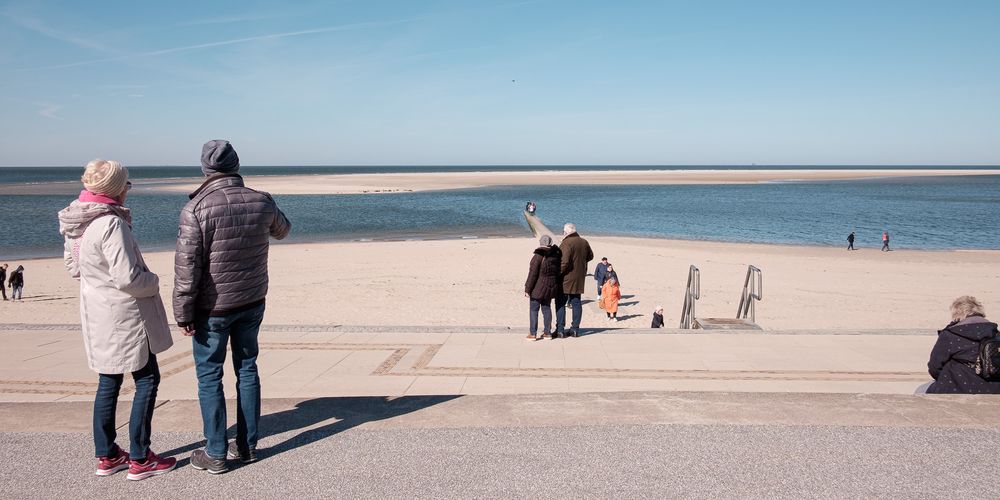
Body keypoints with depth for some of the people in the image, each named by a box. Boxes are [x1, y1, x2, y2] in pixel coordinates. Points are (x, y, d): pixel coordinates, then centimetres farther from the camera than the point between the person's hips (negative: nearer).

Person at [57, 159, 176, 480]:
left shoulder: (75, 223, 5)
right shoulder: (111, 224, -24)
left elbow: (74, 267, 17)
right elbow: (127, 277, -26)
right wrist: (154, 282, -8)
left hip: (97, 314, 9)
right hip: (124, 314, -9)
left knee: (109, 382, 17)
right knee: (147, 379, 3)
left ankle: (106, 456, 26)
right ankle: (139, 460, 8)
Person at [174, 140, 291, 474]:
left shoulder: (197, 207, -17)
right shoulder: (261, 202, -3)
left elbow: (187, 265, -17)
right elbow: (282, 230, 19)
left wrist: (183, 314, -9)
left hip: (213, 307, -4)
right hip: (252, 302, 5)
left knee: (209, 376, 7)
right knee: (247, 369, 15)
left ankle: (216, 454, 13)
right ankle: (247, 446, 23)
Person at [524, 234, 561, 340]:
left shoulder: (538, 256, -17)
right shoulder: (556, 255, 2)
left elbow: (532, 275, -17)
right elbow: (559, 272, 10)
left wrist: (527, 289, -11)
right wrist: (558, 287, 19)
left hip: (538, 288, -6)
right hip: (551, 287, 6)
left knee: (533, 309, 3)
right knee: (546, 308, 15)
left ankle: (533, 333, 3)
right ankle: (547, 332, 18)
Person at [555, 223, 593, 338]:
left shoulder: (566, 243, -18)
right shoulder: (584, 242, 6)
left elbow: (564, 262, -25)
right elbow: (590, 256, 21)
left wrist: (557, 273, -15)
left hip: (566, 278, -7)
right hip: (579, 279, 7)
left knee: (560, 303, 1)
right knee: (576, 303, 13)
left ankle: (560, 330, -1)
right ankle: (575, 329, 16)